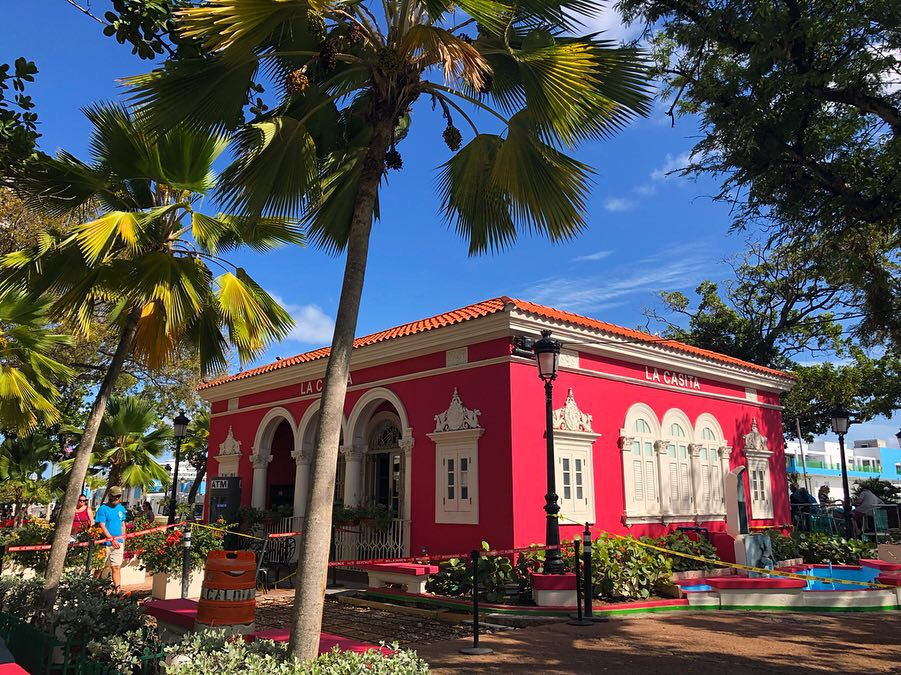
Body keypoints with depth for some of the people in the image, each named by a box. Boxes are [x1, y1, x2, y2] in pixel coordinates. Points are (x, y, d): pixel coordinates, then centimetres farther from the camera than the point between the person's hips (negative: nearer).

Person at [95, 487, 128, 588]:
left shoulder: (121, 508, 11)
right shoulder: (103, 509, -6)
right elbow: (102, 526, -11)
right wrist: (112, 539, -17)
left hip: (118, 543, 4)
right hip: (105, 543, -4)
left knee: (116, 567, 4)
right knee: (101, 567, 5)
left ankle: (117, 588, 3)